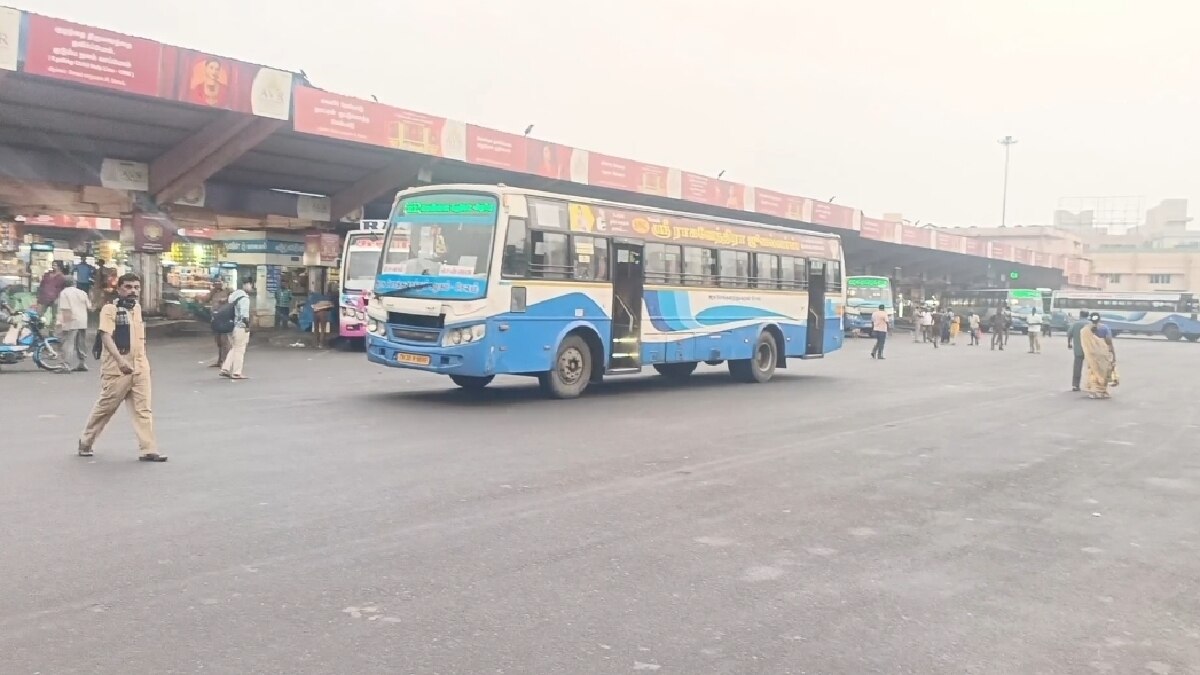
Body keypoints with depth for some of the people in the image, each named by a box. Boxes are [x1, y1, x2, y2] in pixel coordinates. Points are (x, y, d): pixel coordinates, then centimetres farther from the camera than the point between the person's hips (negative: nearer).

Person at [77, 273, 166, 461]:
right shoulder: (110, 309, -9)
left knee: (143, 409, -1)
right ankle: (86, 441, 27)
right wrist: (120, 360, -34)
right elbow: (106, 336, -21)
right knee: (105, 407, 7)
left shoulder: (137, 308, 13)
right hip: (117, 368, -5)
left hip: (140, 367, 6)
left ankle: (148, 450, -3)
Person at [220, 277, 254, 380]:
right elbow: (244, 315, -22)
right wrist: (247, 326, -12)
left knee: (233, 349, 18)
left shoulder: (235, 294, 13)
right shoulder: (244, 298, -16)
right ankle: (236, 373, 4)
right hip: (240, 327, -9)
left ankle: (225, 369, 17)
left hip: (232, 325, 9)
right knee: (239, 350, 0)